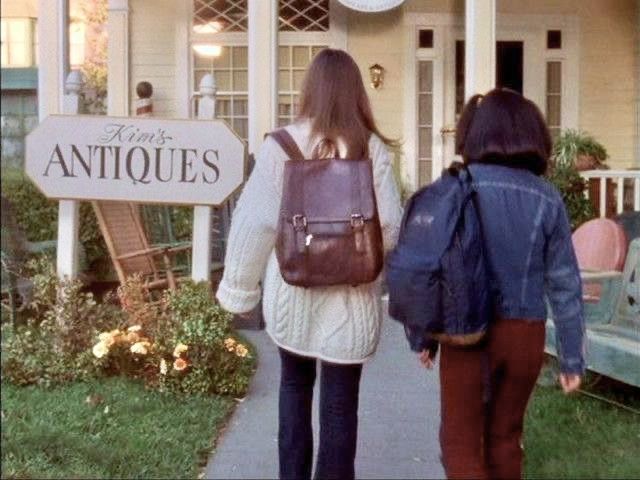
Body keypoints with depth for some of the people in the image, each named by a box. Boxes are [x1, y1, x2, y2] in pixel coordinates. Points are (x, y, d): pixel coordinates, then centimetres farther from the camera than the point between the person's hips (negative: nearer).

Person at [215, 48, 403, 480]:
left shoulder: (282, 145, -7)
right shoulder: (372, 148, -6)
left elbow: (254, 220, -7)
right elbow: (391, 225, -8)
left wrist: (239, 287, 3)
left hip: (292, 290, 1)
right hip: (351, 295, -1)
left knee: (295, 383, 23)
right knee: (340, 401, 10)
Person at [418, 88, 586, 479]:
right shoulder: (547, 198, -2)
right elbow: (565, 284, -1)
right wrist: (573, 357, 7)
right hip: (524, 335, 3)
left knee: (460, 441, 9)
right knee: (505, 437, 19)